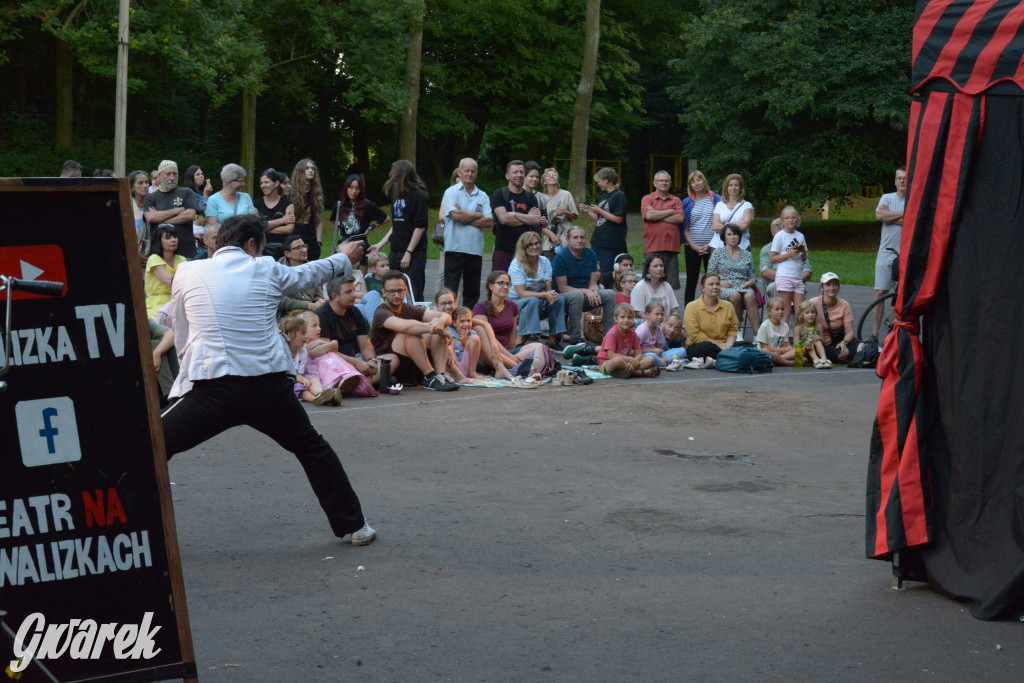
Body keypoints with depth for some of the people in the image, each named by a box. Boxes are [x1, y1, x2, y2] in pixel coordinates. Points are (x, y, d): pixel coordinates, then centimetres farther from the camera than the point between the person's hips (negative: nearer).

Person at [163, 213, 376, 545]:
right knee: (312, 448, 24)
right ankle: (353, 526, 30)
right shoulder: (266, 271, 9)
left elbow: (181, 340, 17)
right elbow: (310, 272, 30)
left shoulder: (187, 274, 6)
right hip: (270, 387, 2)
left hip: (212, 391, -2)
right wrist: (345, 258, 49)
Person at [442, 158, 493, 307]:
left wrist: (464, 217, -7)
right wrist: (477, 215, -1)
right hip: (455, 247, -4)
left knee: (472, 291, 7)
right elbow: (456, 215, -14)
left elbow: (489, 222, 0)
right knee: (450, 289, -5)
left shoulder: (482, 196, 13)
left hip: (475, 249, 4)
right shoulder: (451, 192, 3)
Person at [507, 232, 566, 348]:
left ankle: (553, 338, -17)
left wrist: (552, 294, -28)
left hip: (539, 307, 5)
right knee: (533, 300, -36)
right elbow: (522, 293, -22)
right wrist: (545, 295, -33)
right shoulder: (517, 264, -14)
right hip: (515, 303, -5)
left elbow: (548, 288, -3)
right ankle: (520, 340, -36)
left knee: (559, 299, -22)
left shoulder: (545, 262, 2)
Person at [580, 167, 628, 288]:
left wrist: (599, 211, -12)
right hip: (597, 241, 9)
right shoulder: (603, 197, 18)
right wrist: (587, 211, 8)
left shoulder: (619, 196, -8)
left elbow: (618, 219, -15)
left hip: (611, 244, -9)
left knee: (606, 275, -9)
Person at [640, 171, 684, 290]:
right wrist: (670, 212, 0)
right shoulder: (647, 199, 9)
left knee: (671, 284, 1)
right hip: (652, 247, -2)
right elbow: (649, 215, -10)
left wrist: (657, 216, -3)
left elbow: (680, 218, -1)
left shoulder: (676, 200, 16)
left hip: (671, 247, 2)